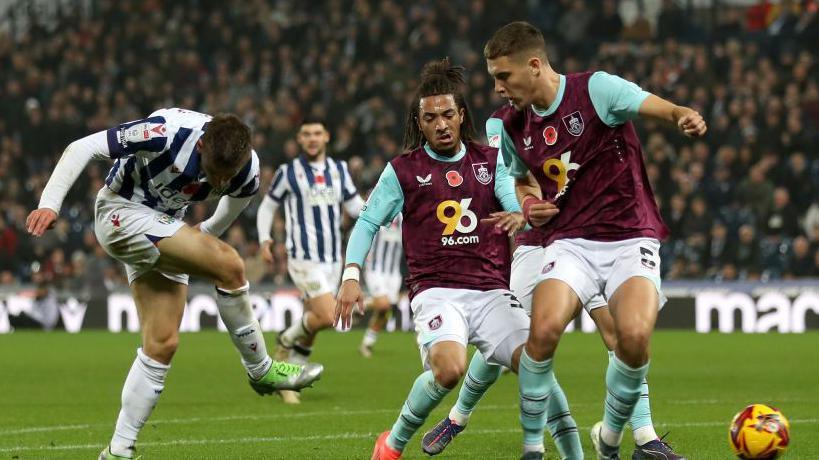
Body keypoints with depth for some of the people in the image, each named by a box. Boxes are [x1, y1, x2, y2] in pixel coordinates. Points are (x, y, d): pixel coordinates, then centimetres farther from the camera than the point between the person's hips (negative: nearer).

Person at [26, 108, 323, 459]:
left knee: (162, 343, -1)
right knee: (228, 265, -22)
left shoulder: (247, 169, -14)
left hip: (164, 227, 7)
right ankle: (262, 372, -7)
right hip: (121, 213, -7)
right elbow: (82, 148, -27)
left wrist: (203, 235, 24)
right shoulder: (167, 132, -32)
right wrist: (49, 204, -33)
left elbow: (235, 203, 12)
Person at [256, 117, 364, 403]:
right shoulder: (288, 172, -1)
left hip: (332, 259, 5)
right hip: (304, 258, -5)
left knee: (311, 327, 7)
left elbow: (355, 207, 14)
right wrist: (264, 239, -7)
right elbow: (267, 206, 7)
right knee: (328, 316, -20)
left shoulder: (339, 170, 11)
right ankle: (288, 339, 8)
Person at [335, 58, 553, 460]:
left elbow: (520, 206, 3)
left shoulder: (491, 161, 13)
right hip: (436, 291, -3)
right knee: (449, 367, -31)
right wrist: (351, 274, -4)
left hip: (492, 291, 3)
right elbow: (368, 222, 11)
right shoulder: (403, 170, 8)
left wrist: (520, 215, -23)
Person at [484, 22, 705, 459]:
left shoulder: (595, 88, -9)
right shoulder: (510, 125, 8)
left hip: (630, 238, -4)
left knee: (634, 336, -27)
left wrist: (684, 116, -46)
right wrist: (528, 203, 4)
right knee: (544, 329, -25)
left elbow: (654, 106, -23)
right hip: (569, 242, 4)